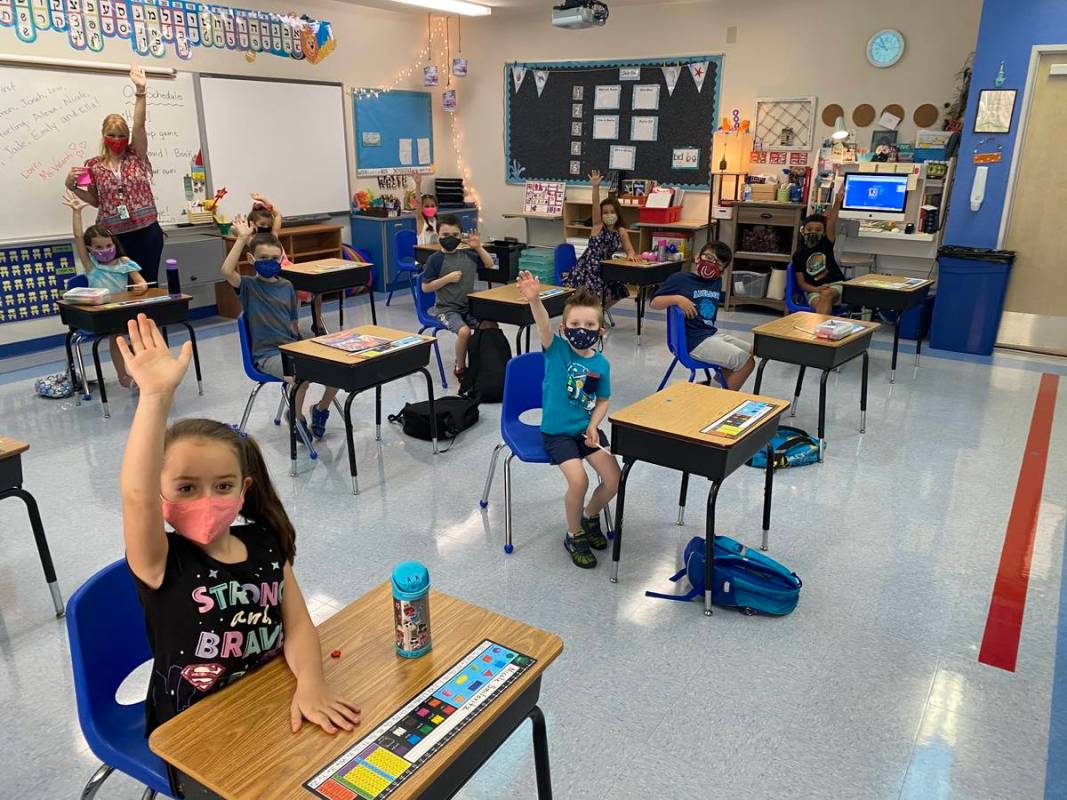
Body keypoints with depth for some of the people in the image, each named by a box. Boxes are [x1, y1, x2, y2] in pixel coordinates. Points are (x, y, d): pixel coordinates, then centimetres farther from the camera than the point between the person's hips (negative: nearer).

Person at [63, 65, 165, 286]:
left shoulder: (137, 156, 6)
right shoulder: (93, 166, 8)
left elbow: (139, 125, -8)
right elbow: (96, 201, 14)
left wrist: (140, 91, -16)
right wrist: (73, 187, -1)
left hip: (146, 232, -1)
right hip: (113, 236, 1)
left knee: (148, 284, 1)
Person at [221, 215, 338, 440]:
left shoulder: (287, 286, 11)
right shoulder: (249, 286, -3)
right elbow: (227, 271, -24)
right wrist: (242, 239, -25)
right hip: (266, 353, -5)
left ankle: (321, 409, 12)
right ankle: (297, 417, -1)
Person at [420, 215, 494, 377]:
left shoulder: (468, 254, 6)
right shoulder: (435, 259, -7)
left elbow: (489, 264, 15)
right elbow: (425, 287, -6)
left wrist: (478, 247, 1)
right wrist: (448, 278, -15)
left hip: (469, 306, 5)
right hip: (446, 308, -5)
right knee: (464, 331, -30)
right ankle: (460, 367, -4)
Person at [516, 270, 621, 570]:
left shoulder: (601, 364, -1)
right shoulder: (556, 349, -11)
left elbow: (602, 401, 10)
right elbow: (544, 325, -33)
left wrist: (593, 426, -9)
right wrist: (534, 299, -54)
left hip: (587, 429, 4)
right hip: (556, 431, -4)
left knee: (614, 479, -8)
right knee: (578, 480, -23)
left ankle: (590, 517, 25)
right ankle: (574, 535, 4)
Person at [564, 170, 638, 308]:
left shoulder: (622, 232, 4)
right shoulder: (598, 226, -5)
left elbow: (629, 249, 0)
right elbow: (595, 206, -19)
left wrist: (631, 255, -26)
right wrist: (596, 187, -34)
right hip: (588, 267, -5)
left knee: (617, 294, 9)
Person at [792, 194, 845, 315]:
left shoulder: (826, 244, 6)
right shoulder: (798, 255, 3)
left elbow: (831, 222, -10)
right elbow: (801, 283, 1)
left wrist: (838, 201, -24)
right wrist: (817, 289, -17)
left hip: (836, 285, 0)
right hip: (814, 290, 0)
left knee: (827, 294, -35)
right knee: (819, 305, -32)